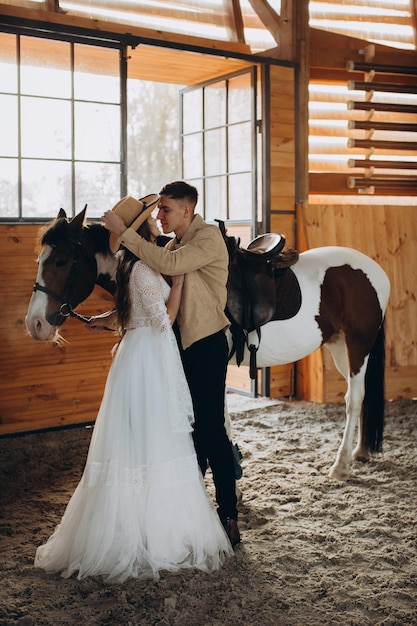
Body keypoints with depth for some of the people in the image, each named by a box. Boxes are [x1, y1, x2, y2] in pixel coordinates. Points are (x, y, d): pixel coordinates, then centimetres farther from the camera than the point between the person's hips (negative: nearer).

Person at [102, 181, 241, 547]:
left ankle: (229, 517, 4)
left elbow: (169, 265, -27)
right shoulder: (175, 246, 16)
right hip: (182, 345, 8)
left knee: (211, 429, -6)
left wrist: (124, 233, -22)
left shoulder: (208, 237, -10)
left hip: (207, 345, -8)